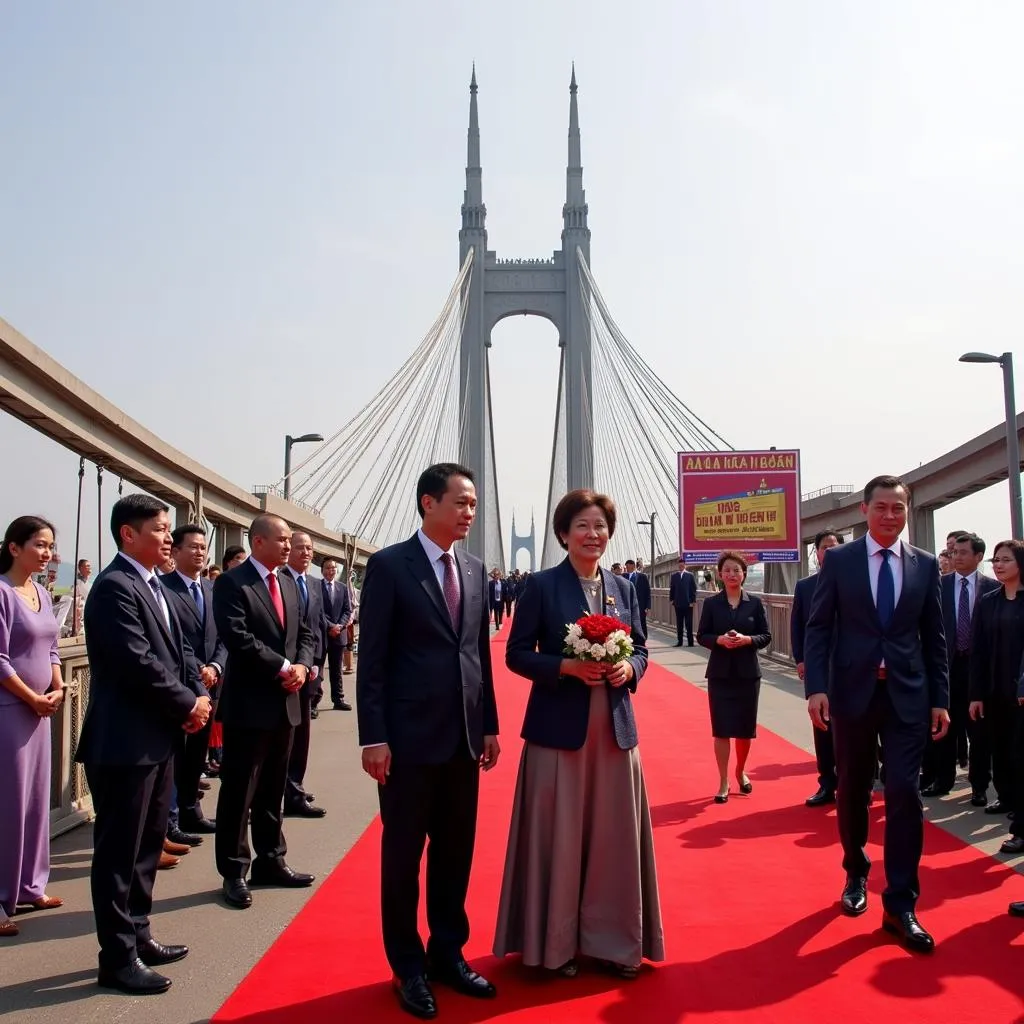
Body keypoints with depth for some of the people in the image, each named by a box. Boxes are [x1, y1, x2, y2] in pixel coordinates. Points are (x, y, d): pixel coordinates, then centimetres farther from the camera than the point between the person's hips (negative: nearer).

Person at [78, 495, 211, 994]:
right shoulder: (115, 586, -17)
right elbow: (138, 663, -24)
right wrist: (187, 705, -14)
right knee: (119, 851, 2)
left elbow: (178, 649, 13)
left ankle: (137, 936, 31)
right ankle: (117, 957, 13)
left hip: (157, 738, 10)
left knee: (147, 845, 18)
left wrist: (199, 694, -3)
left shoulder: (153, 585, 13)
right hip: (125, 742, -10)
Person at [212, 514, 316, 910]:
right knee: (239, 789, 2)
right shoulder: (231, 582, -11)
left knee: (273, 788, 16)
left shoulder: (289, 583, 13)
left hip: (285, 701, 7)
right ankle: (234, 872, 12)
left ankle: (270, 861, 27)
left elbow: (304, 632, 14)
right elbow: (237, 637, -21)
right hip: (248, 702, -7)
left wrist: (302, 666, -6)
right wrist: (282, 666, -17)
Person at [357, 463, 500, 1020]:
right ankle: (408, 968, 24)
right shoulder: (389, 565, -7)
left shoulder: (474, 569, 10)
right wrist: (374, 737, -14)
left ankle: (448, 953, 32)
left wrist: (489, 725, 10)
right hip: (410, 738, -5)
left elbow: (481, 653, 13)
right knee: (403, 856, 9)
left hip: (464, 737, 6)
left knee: (456, 853, 15)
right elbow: (371, 658, -10)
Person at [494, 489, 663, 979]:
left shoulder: (623, 588, 9)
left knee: (614, 835, 9)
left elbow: (641, 647, 14)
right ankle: (556, 943, 20)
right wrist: (567, 667, -19)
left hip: (615, 727, 4)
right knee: (558, 837, 4)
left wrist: (629, 668, -8)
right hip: (558, 726, -4)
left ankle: (612, 939, 24)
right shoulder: (541, 586, -4)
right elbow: (517, 654, -5)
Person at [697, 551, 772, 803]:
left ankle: (741, 772, 34)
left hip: (748, 673, 1)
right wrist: (719, 640, -18)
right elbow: (701, 636, 1)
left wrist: (747, 639, -17)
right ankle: (723, 782, 8)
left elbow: (766, 636, 1)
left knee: (745, 728, 9)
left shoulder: (755, 602, 1)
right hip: (720, 674, -1)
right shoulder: (711, 603, 0)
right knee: (721, 729, -1)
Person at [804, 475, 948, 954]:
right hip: (852, 693, 0)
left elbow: (934, 637, 7)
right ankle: (856, 874, 34)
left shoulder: (926, 565, 5)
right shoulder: (839, 561, 0)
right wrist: (816, 687, -12)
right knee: (852, 790, 12)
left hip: (907, 696, 1)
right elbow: (818, 627, -2)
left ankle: (900, 905, 4)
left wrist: (940, 699, 4)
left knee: (904, 792, -5)